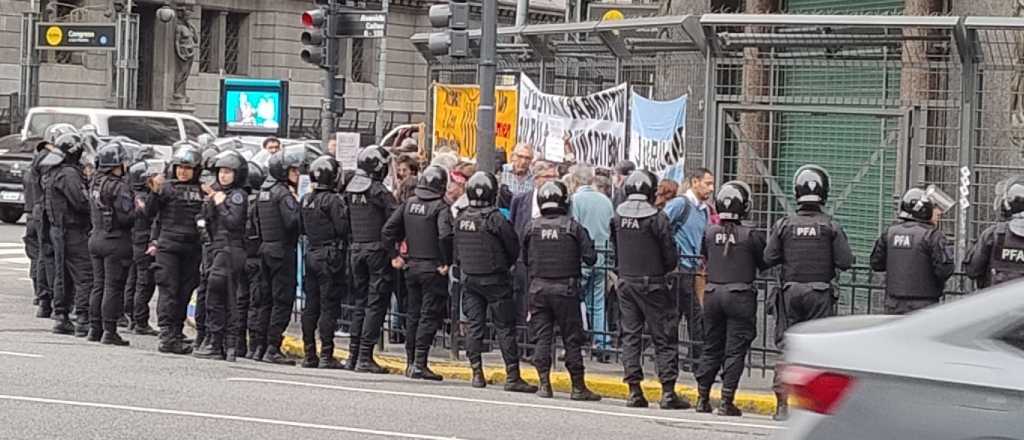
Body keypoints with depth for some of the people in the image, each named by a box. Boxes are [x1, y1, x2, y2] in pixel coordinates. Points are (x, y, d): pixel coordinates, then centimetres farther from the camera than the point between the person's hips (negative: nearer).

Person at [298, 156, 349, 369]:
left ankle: (310, 355, 14)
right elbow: (342, 228, -16)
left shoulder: (305, 200, 8)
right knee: (329, 306, -4)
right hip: (330, 255, -7)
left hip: (311, 254, 7)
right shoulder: (334, 200, -14)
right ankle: (326, 355, -5)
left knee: (311, 306, 10)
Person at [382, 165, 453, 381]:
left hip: (411, 266, 6)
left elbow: (388, 229, 6)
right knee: (429, 316, -2)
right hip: (433, 269, -6)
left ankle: (410, 362, 18)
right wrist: (446, 262, -15)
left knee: (413, 314, 15)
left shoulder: (409, 203, 6)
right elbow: (445, 235, -26)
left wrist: (394, 255, 12)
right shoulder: (440, 207, -13)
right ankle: (419, 363, -7)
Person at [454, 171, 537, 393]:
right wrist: (505, 265, 11)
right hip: (494, 279, -5)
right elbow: (514, 247, -8)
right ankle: (512, 376, -3)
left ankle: (477, 373, 10)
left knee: (475, 325, 11)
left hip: (469, 278, 5)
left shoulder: (461, 218, 1)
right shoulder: (494, 218, -17)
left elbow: (456, 251, 8)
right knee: (505, 327, -2)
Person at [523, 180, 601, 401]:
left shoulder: (532, 227, -1)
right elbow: (590, 258, -8)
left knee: (542, 337, 9)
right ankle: (578, 386, 6)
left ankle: (544, 383, 6)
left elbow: (525, 259, 7)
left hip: (538, 288, 2)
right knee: (572, 338, 4)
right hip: (565, 288, -2)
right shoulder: (573, 226, -8)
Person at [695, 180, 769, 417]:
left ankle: (703, 398, 17)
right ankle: (727, 401, -1)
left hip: (712, 293, 4)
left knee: (711, 348, 15)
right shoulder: (752, 236, -11)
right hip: (740, 295, -4)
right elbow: (764, 263, -1)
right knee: (735, 351, 1)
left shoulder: (709, 232, -2)